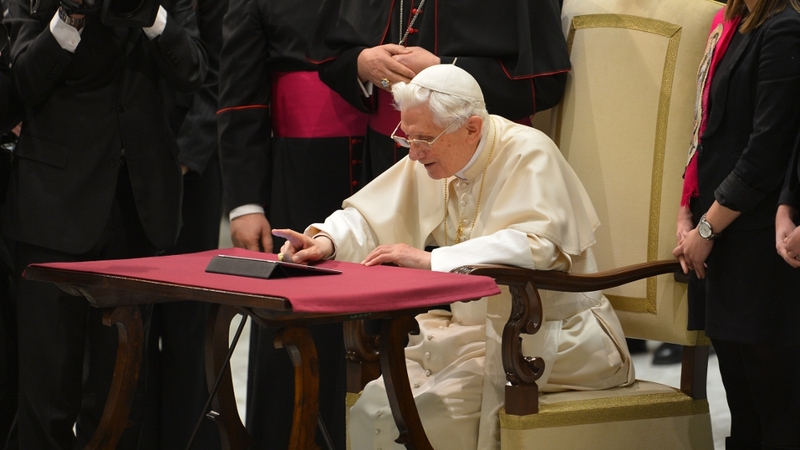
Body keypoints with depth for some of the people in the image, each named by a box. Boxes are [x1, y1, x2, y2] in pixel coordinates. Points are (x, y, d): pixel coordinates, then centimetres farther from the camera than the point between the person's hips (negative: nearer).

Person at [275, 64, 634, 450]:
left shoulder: (528, 154, -16)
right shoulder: (431, 158, 5)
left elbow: (536, 246, -31)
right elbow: (370, 217, 11)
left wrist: (431, 259, -34)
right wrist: (326, 241, -12)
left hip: (551, 334, -7)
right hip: (471, 327, 7)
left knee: (439, 409, -26)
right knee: (374, 410, -12)